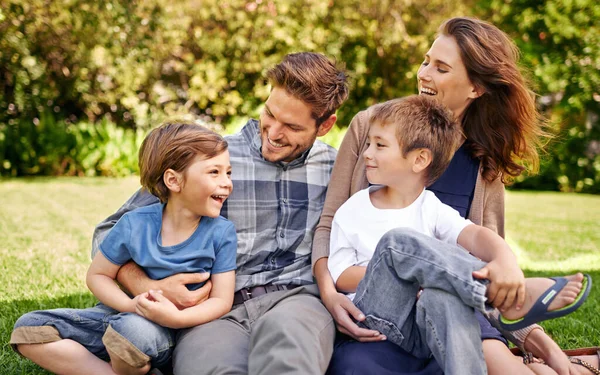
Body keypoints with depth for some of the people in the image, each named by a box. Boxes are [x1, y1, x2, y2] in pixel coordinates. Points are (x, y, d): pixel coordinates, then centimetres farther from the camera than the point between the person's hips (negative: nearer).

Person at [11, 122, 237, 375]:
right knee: (28, 328, -11)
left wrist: (175, 318, -29)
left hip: (174, 330, -3)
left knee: (134, 328, -40)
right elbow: (97, 275, 2)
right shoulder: (134, 225, -9)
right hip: (124, 314, 3)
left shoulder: (221, 233, -12)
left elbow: (222, 300, -11)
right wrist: (130, 305, -18)